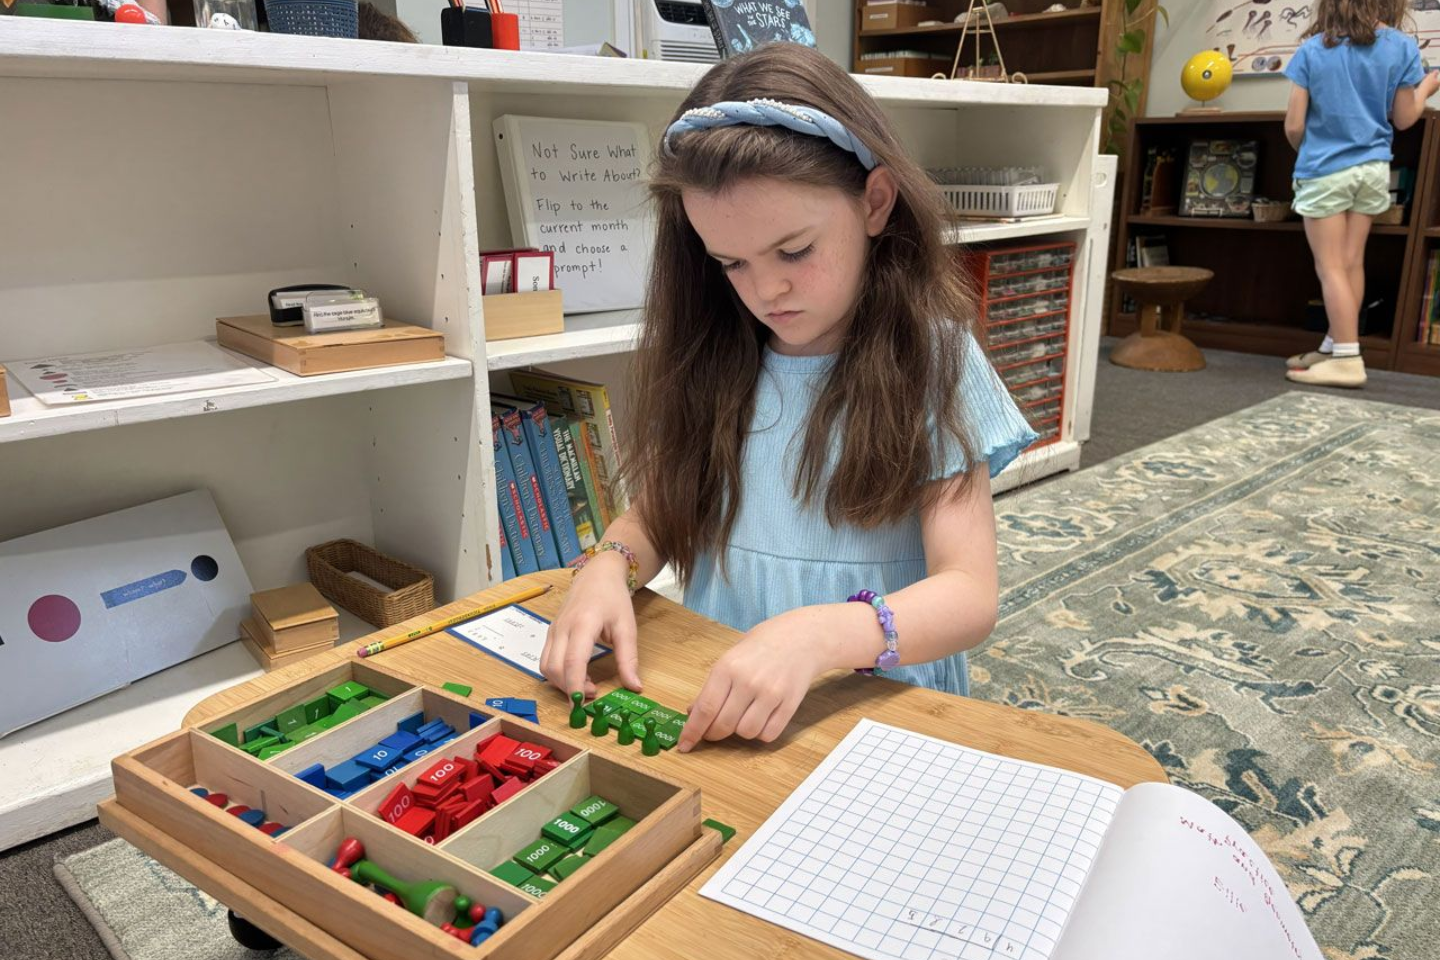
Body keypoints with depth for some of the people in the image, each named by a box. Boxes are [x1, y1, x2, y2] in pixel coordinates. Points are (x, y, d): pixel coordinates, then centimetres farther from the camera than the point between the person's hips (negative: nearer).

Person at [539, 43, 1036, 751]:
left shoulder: (931, 360, -8)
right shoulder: (712, 360, 2)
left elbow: (970, 595, -14)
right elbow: (658, 513, 10)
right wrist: (609, 567, -14)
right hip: (713, 707, 3)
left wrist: (814, 637, -33)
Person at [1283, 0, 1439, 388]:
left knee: (1330, 267, -3)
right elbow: (1403, 119, 5)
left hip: (1323, 171, -3)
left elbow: (1294, 126, -7)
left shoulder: (1312, 50, -6)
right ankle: (1335, 348, 17)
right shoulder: (1402, 47, -1)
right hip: (1372, 168, 3)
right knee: (1352, 263, 10)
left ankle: (1347, 360, -7)